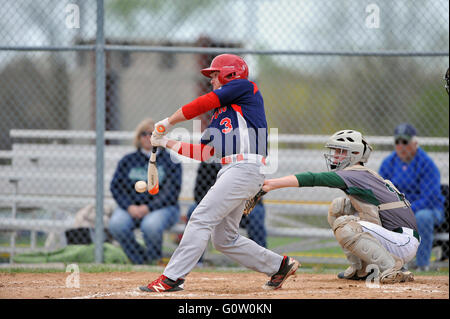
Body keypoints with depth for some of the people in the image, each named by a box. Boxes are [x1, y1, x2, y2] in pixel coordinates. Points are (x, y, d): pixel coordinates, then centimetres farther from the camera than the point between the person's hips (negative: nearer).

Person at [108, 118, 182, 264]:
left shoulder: (170, 160, 5)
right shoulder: (128, 160, 14)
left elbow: (172, 191, -5)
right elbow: (116, 186, 6)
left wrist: (149, 208, -17)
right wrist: (129, 207, -12)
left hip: (161, 208, -3)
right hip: (131, 206, 3)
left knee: (151, 225, -37)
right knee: (116, 225, -30)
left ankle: (155, 262, -10)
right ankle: (139, 260, -11)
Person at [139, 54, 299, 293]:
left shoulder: (245, 88, 4)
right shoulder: (220, 114, 27)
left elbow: (203, 103, -2)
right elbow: (203, 152, 23)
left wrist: (168, 122, 6)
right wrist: (167, 143, 19)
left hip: (245, 168, -9)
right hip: (231, 172, 9)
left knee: (201, 219, -15)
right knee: (224, 239, 9)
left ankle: (172, 277, -18)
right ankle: (279, 265, 21)